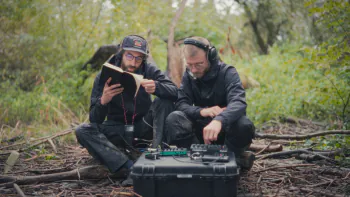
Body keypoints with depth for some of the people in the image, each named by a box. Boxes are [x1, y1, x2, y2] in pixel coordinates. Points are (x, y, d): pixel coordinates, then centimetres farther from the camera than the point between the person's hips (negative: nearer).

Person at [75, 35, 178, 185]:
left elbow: (175, 93, -22)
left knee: (164, 101, -25)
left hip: (144, 126, 0)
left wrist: (156, 87, -44)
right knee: (82, 131, -24)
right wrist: (103, 101, -39)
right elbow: (95, 120, -16)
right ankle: (131, 166, -39)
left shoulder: (149, 70, -10)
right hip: (118, 129, 0)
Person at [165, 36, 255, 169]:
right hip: (201, 127, 3)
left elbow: (238, 102, -32)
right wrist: (201, 111, -33)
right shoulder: (189, 75, 0)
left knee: (244, 125, -36)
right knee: (173, 119, -24)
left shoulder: (227, 73, -14)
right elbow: (181, 104, -9)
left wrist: (218, 121, -54)